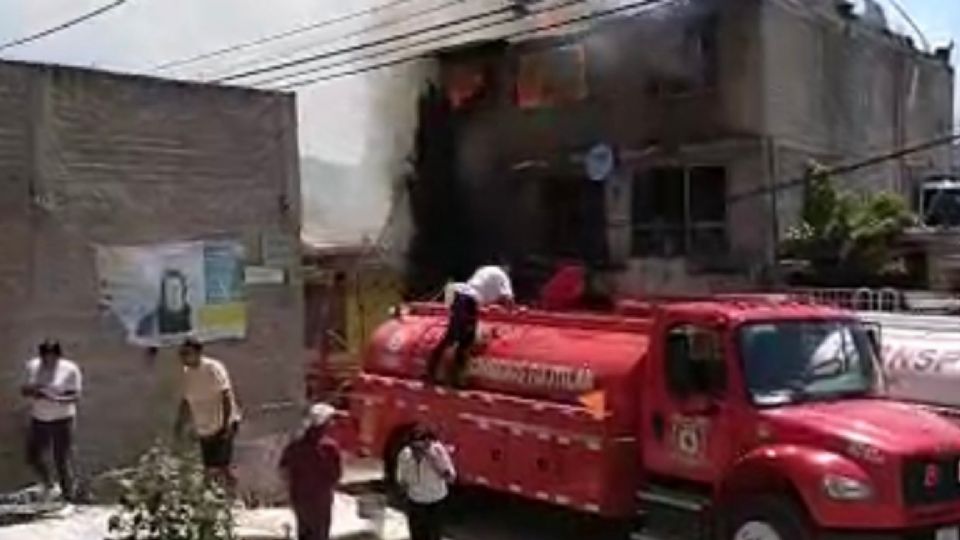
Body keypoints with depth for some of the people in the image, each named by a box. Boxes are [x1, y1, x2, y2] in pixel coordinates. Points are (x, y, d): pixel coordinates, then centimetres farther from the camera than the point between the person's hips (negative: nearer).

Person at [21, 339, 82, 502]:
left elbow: (76, 396, -14)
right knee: (33, 456, 12)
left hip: (62, 420, -5)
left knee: (62, 461, 1)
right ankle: (49, 486, 38)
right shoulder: (32, 366, -1)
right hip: (39, 419, 5)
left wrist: (55, 399, -30)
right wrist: (32, 391, -19)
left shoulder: (70, 369, -13)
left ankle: (67, 495, 18)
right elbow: (23, 391, 4)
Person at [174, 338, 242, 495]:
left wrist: (227, 423, -23)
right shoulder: (187, 373, 7)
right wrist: (180, 424, 11)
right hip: (204, 429, 7)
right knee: (210, 470, 8)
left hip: (222, 426, -7)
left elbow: (226, 396, -17)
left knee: (222, 467, -12)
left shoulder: (213, 369, -14)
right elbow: (186, 401, 17)